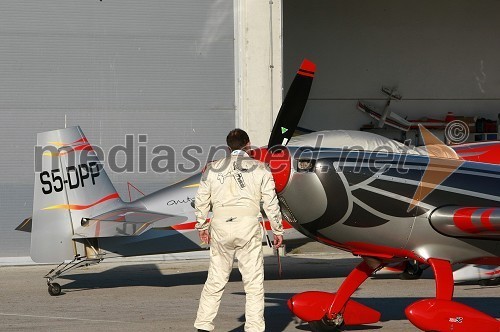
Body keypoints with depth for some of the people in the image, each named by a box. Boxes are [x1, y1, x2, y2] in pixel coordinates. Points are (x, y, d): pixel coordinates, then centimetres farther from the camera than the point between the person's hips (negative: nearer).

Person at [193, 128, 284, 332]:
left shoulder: (213, 168, 10)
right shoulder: (259, 168, 5)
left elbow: (201, 200, 12)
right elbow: (271, 203, 4)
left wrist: (202, 227, 24)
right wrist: (277, 230, 12)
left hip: (220, 226, 2)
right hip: (248, 226, -2)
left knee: (215, 280, 9)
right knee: (254, 282, 3)